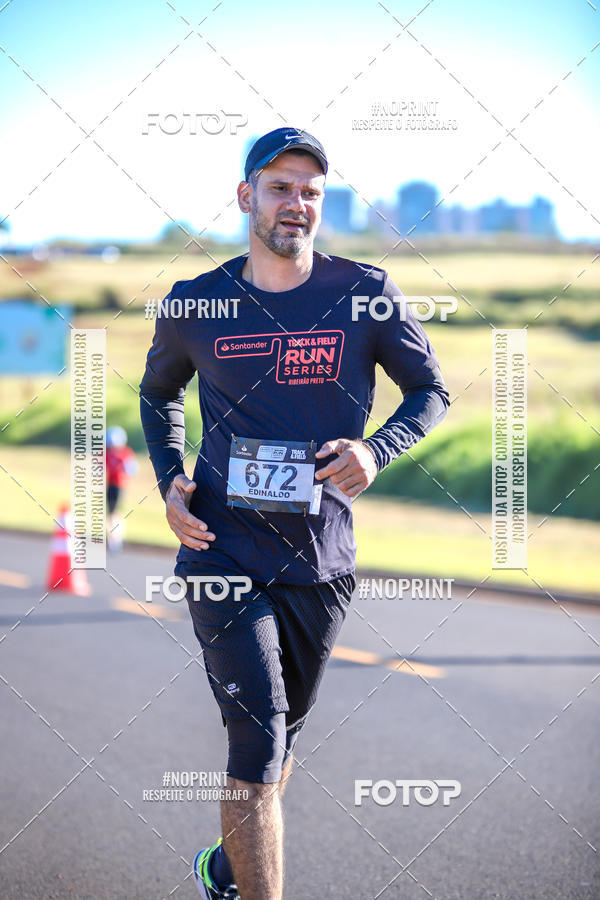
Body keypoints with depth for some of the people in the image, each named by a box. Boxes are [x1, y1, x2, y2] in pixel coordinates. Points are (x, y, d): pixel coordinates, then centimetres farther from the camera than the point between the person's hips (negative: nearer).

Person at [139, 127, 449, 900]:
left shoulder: (364, 292, -2)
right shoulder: (194, 304, 0)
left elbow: (431, 392, 6)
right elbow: (158, 394, 19)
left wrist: (377, 448, -14)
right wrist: (169, 481, 2)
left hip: (321, 562, 2)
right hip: (224, 555, -2)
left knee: (281, 737, 18)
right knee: (259, 738, -13)